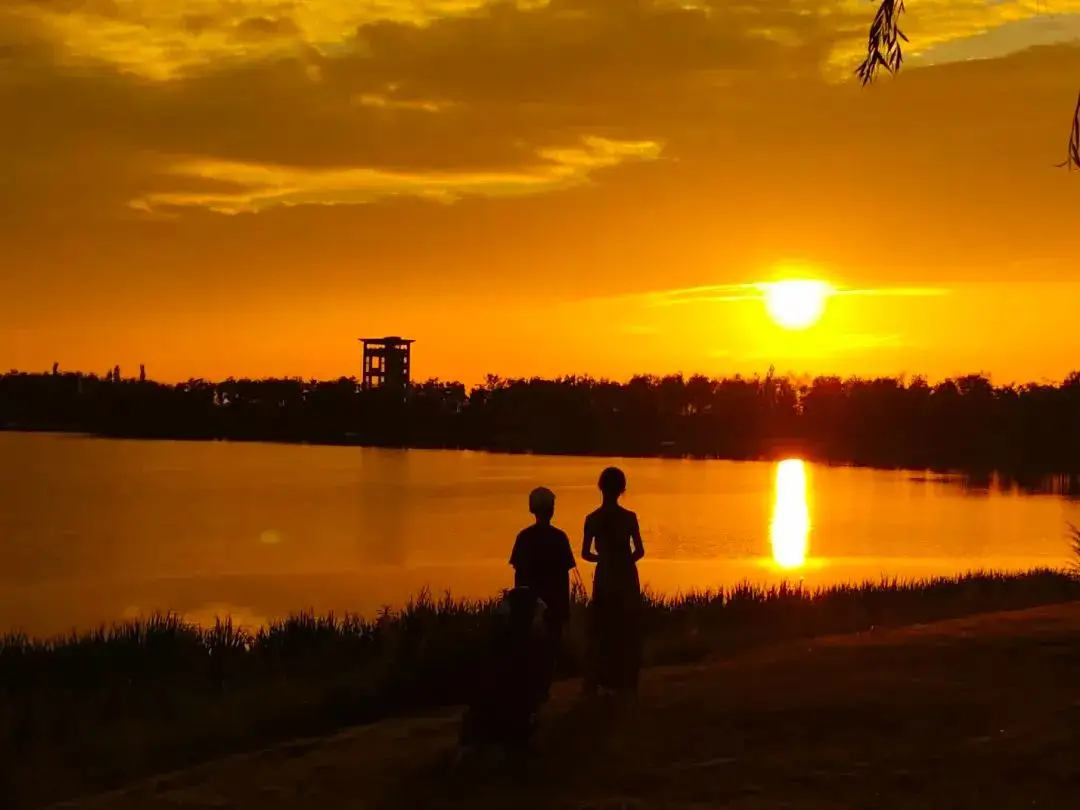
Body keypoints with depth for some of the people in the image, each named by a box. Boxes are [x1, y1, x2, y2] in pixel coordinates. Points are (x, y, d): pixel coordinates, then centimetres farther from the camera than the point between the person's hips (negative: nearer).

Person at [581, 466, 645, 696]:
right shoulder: (629, 517, -9)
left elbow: (585, 553, -3)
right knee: (627, 629, 10)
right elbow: (639, 551, -8)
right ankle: (625, 681, 11)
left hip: (604, 576, 1)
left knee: (601, 628, 10)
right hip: (626, 577, -1)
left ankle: (597, 681, 7)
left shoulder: (592, 519, -5)